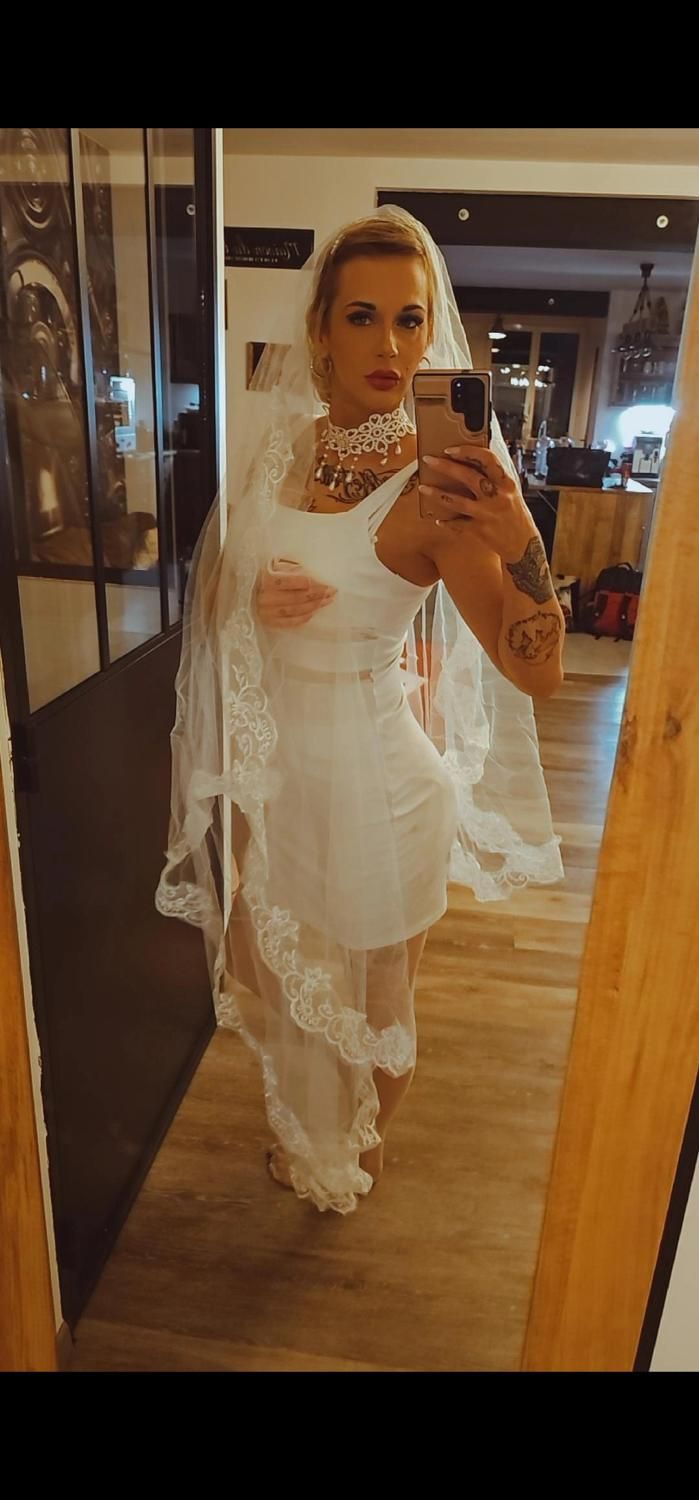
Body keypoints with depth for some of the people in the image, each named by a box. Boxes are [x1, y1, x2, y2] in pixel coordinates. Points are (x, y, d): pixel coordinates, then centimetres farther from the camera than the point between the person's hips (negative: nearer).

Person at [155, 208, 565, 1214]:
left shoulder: (434, 484, -17)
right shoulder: (274, 441, -1)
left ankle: (365, 1148, 50)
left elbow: (538, 670, -24)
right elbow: (213, 585, 10)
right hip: (272, 762, 6)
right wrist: (255, 598, -12)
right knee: (279, 971, 25)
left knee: (373, 995, 17)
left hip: (373, 771, -5)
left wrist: (518, 547, -41)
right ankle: (303, 1134, 56)